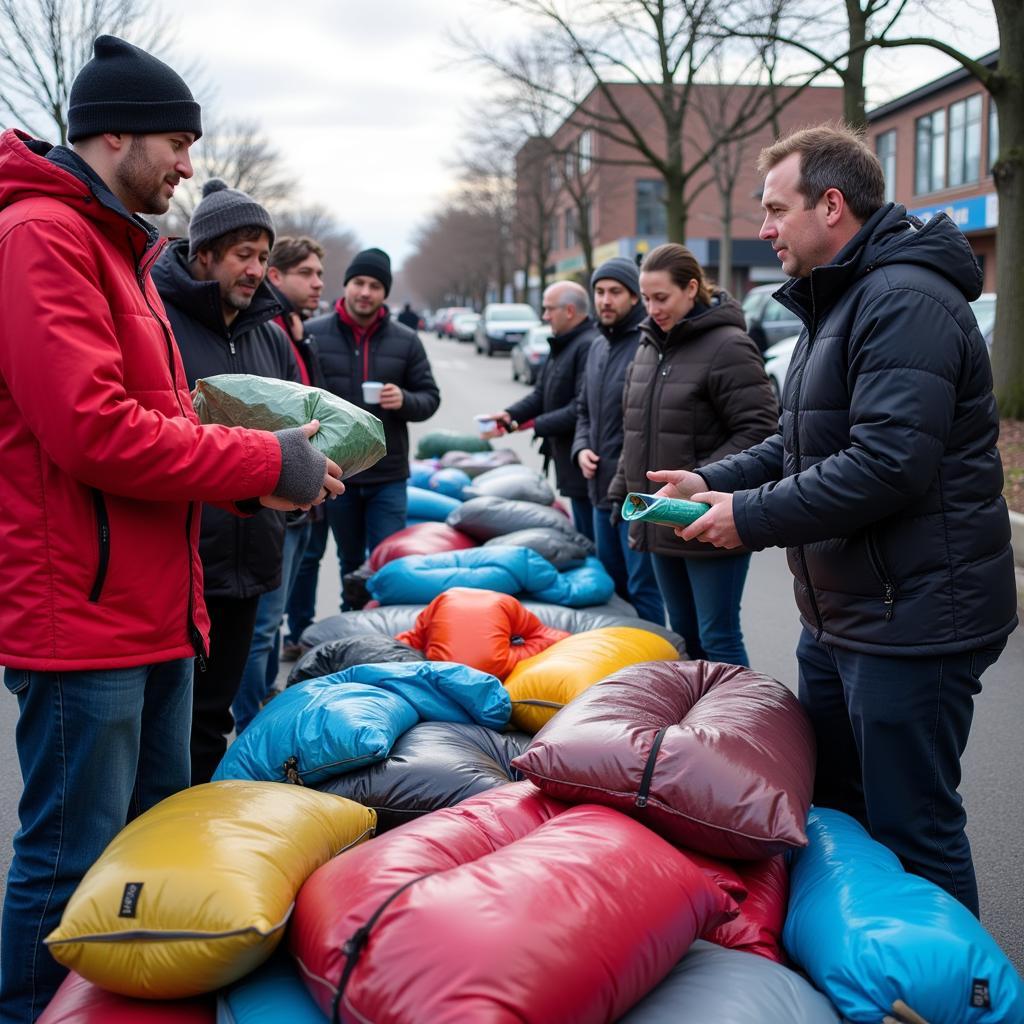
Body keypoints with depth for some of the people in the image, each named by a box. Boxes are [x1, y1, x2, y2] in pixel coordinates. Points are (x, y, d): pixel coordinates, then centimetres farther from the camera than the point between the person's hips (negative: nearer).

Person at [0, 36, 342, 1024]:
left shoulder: (114, 245, 19)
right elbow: (93, 431, -23)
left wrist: (254, 475, 3)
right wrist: (262, 462, -13)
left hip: (151, 611, 10)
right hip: (81, 615, -10)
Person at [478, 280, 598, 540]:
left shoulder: (590, 346, -19)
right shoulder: (562, 345, 16)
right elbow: (540, 395, 15)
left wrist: (536, 425, -15)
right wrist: (509, 416, -2)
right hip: (569, 462, 10)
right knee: (583, 539, 18)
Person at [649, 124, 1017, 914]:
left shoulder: (907, 302, -20)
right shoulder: (838, 302, 17)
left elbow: (888, 464, -29)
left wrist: (752, 517, -20)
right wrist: (715, 481, 9)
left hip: (912, 623, -11)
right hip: (840, 615, 11)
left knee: (912, 830, -1)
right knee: (829, 806, 22)